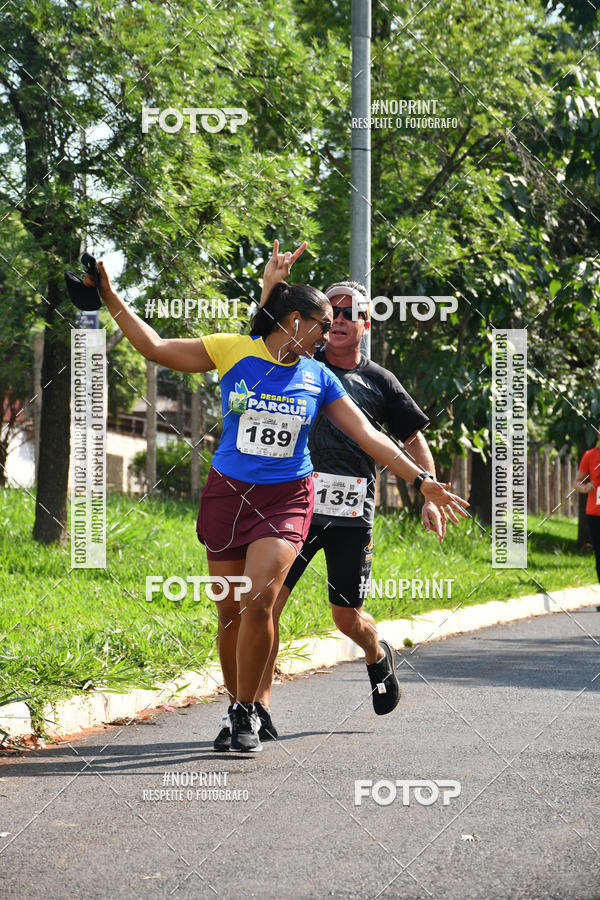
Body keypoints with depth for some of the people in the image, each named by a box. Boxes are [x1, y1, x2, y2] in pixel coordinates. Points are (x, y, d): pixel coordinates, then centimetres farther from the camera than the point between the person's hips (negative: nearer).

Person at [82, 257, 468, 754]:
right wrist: (110, 297, -7)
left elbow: (368, 436, 8)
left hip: (287, 499, 0)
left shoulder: (319, 378, 6)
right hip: (228, 492, 0)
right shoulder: (232, 351, -2)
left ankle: (248, 713, -5)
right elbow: (156, 347, -1)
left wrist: (422, 481, 4)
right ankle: (237, 708, 21)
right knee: (230, 610, 2)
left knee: (259, 600, -18)